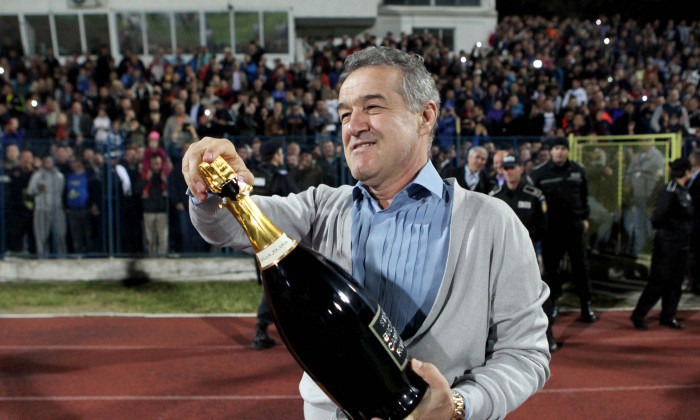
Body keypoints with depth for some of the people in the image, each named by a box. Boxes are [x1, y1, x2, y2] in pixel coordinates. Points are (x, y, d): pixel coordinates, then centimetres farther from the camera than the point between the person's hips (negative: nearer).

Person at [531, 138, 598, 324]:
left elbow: (584, 195, 15)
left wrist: (585, 217, 11)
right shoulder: (539, 173, -1)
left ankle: (586, 305, 14)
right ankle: (553, 301, 20)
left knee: (581, 265, 5)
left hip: (574, 225, 2)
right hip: (551, 226, -1)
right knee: (551, 266, 6)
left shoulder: (578, 170, 6)